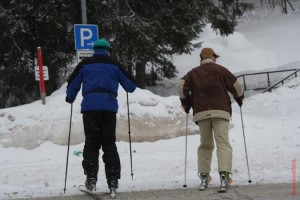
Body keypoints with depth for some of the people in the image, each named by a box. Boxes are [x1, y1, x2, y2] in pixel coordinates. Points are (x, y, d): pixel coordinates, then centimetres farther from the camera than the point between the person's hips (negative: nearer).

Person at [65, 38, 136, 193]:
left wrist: (70, 98, 32)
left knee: (91, 143, 5)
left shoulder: (85, 64, 10)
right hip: (109, 107, 1)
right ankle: (113, 179, 2)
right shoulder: (114, 65, 12)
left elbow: (72, 84, 12)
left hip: (90, 107, -1)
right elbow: (131, 86, 15)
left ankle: (91, 178, -7)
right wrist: (128, 88, 39)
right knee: (109, 143, 7)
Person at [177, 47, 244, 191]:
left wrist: (186, 103, 12)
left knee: (205, 145, 14)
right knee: (223, 143, -8)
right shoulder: (220, 70, 7)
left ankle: (204, 176, 7)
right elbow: (236, 86, 5)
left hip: (201, 113, 3)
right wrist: (239, 98, 25)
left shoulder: (193, 73, 13)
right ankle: (224, 174, -28)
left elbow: (181, 85, -1)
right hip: (220, 111, -3)